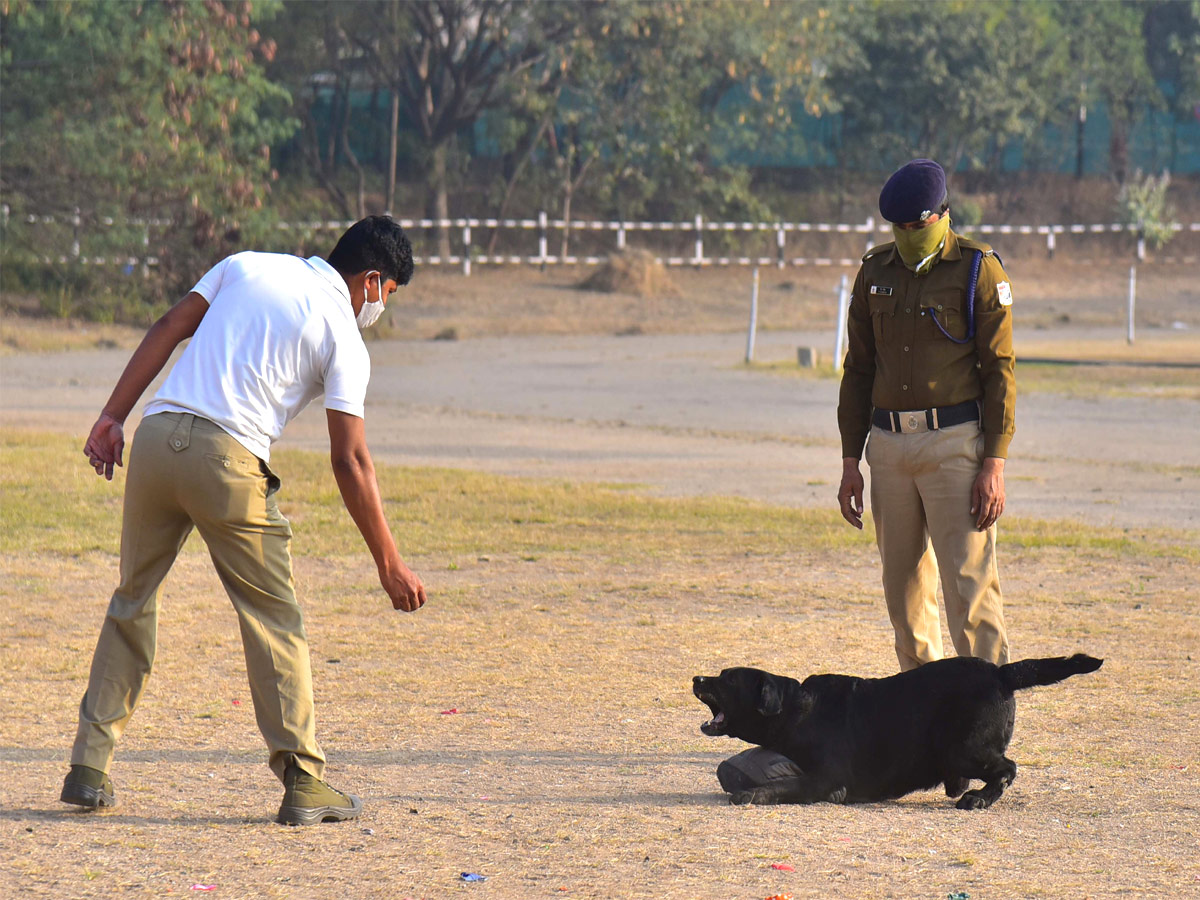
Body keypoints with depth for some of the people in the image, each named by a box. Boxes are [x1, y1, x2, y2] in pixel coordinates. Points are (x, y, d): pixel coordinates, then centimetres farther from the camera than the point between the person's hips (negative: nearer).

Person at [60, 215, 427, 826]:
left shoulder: (246, 266, 18)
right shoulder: (343, 337, 4)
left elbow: (167, 331, 12)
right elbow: (350, 461, -1)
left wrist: (113, 416, 13)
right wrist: (389, 565, 2)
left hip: (156, 437, 5)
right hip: (228, 456, -5)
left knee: (132, 603, 16)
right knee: (275, 618, 5)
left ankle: (90, 768, 14)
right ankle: (302, 781, 0)